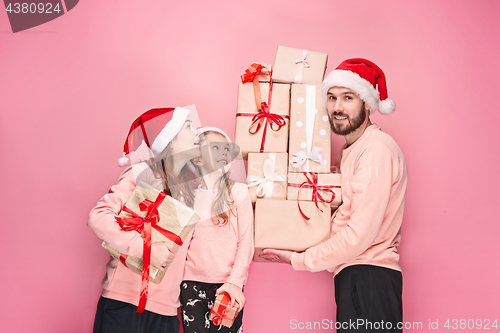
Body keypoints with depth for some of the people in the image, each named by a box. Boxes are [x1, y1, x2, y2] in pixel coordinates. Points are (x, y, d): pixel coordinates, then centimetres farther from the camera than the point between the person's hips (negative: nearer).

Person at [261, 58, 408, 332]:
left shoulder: (377, 149, -13)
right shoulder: (352, 149, 19)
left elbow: (359, 235, -19)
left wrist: (299, 260, -9)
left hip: (369, 279, -9)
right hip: (352, 276, 9)